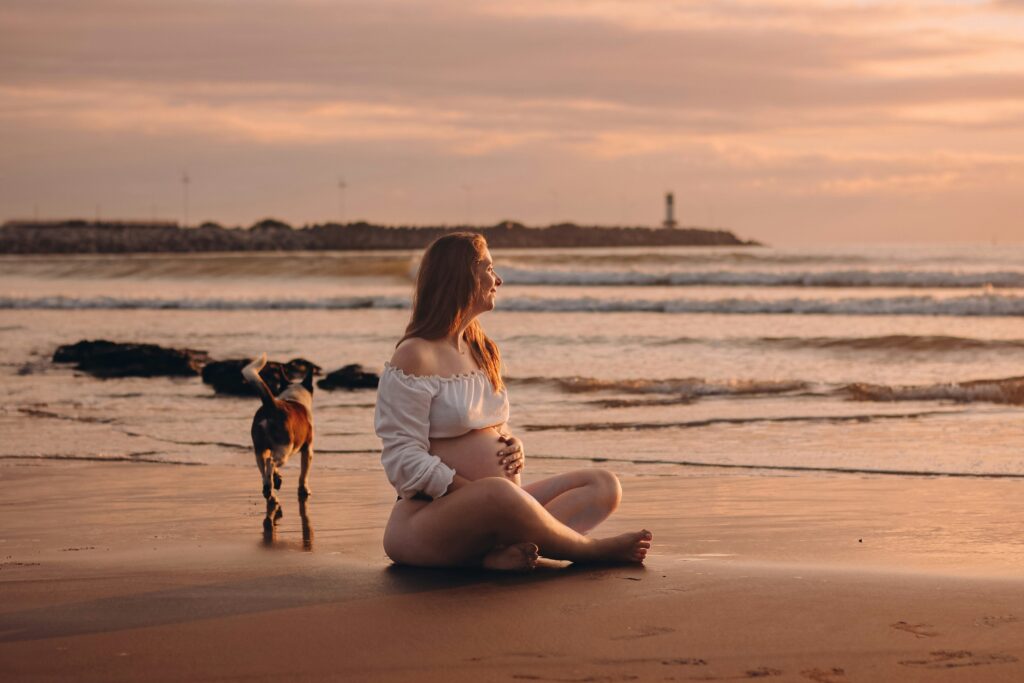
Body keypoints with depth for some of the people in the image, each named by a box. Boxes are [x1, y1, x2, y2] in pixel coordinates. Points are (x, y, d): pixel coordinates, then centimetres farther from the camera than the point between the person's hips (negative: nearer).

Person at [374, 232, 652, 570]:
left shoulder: (481, 351, 18)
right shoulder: (415, 357, -9)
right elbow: (405, 463, -14)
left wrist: (514, 446, 2)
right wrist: (476, 493, -22)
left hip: (493, 513, 9)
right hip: (430, 515, -9)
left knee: (603, 486, -5)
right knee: (498, 493, -41)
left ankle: (507, 551, -31)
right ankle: (590, 549, -16)